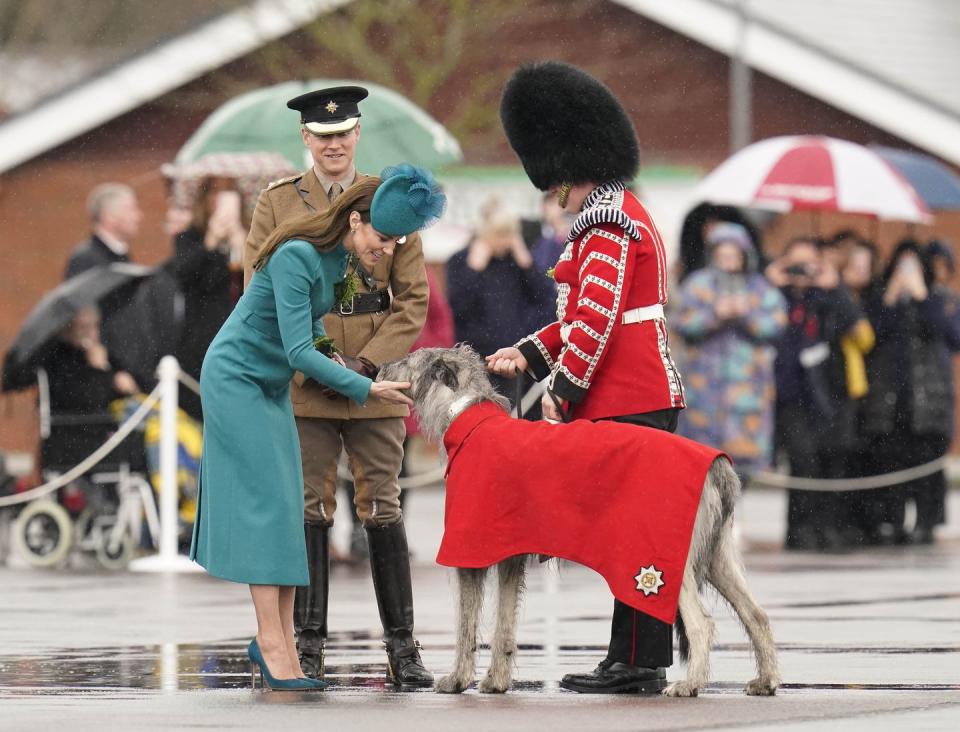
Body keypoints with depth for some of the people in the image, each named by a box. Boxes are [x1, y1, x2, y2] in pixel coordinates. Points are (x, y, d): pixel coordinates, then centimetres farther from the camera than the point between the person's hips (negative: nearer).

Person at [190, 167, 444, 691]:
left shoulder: (343, 260, 0)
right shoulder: (298, 256, -26)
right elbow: (298, 353, -29)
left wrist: (323, 356, -1)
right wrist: (365, 389, -28)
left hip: (272, 387, 9)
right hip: (235, 378, -9)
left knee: (283, 508, 3)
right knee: (265, 504, -13)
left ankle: (276, 642, 3)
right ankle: (273, 647, -15)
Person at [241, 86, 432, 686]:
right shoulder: (276, 204, 5)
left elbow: (414, 298, 3)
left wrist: (366, 362, -9)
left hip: (375, 385, 0)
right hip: (301, 388, 0)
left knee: (383, 510, 0)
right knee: (310, 511, 0)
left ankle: (402, 645, 5)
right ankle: (308, 646, 5)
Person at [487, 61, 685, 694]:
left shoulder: (607, 223, -14)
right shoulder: (625, 213, 19)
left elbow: (598, 318, -20)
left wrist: (562, 389, -14)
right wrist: (530, 353, 15)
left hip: (628, 401, -10)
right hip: (648, 394, 10)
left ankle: (640, 663, -6)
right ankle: (634, 660, 13)